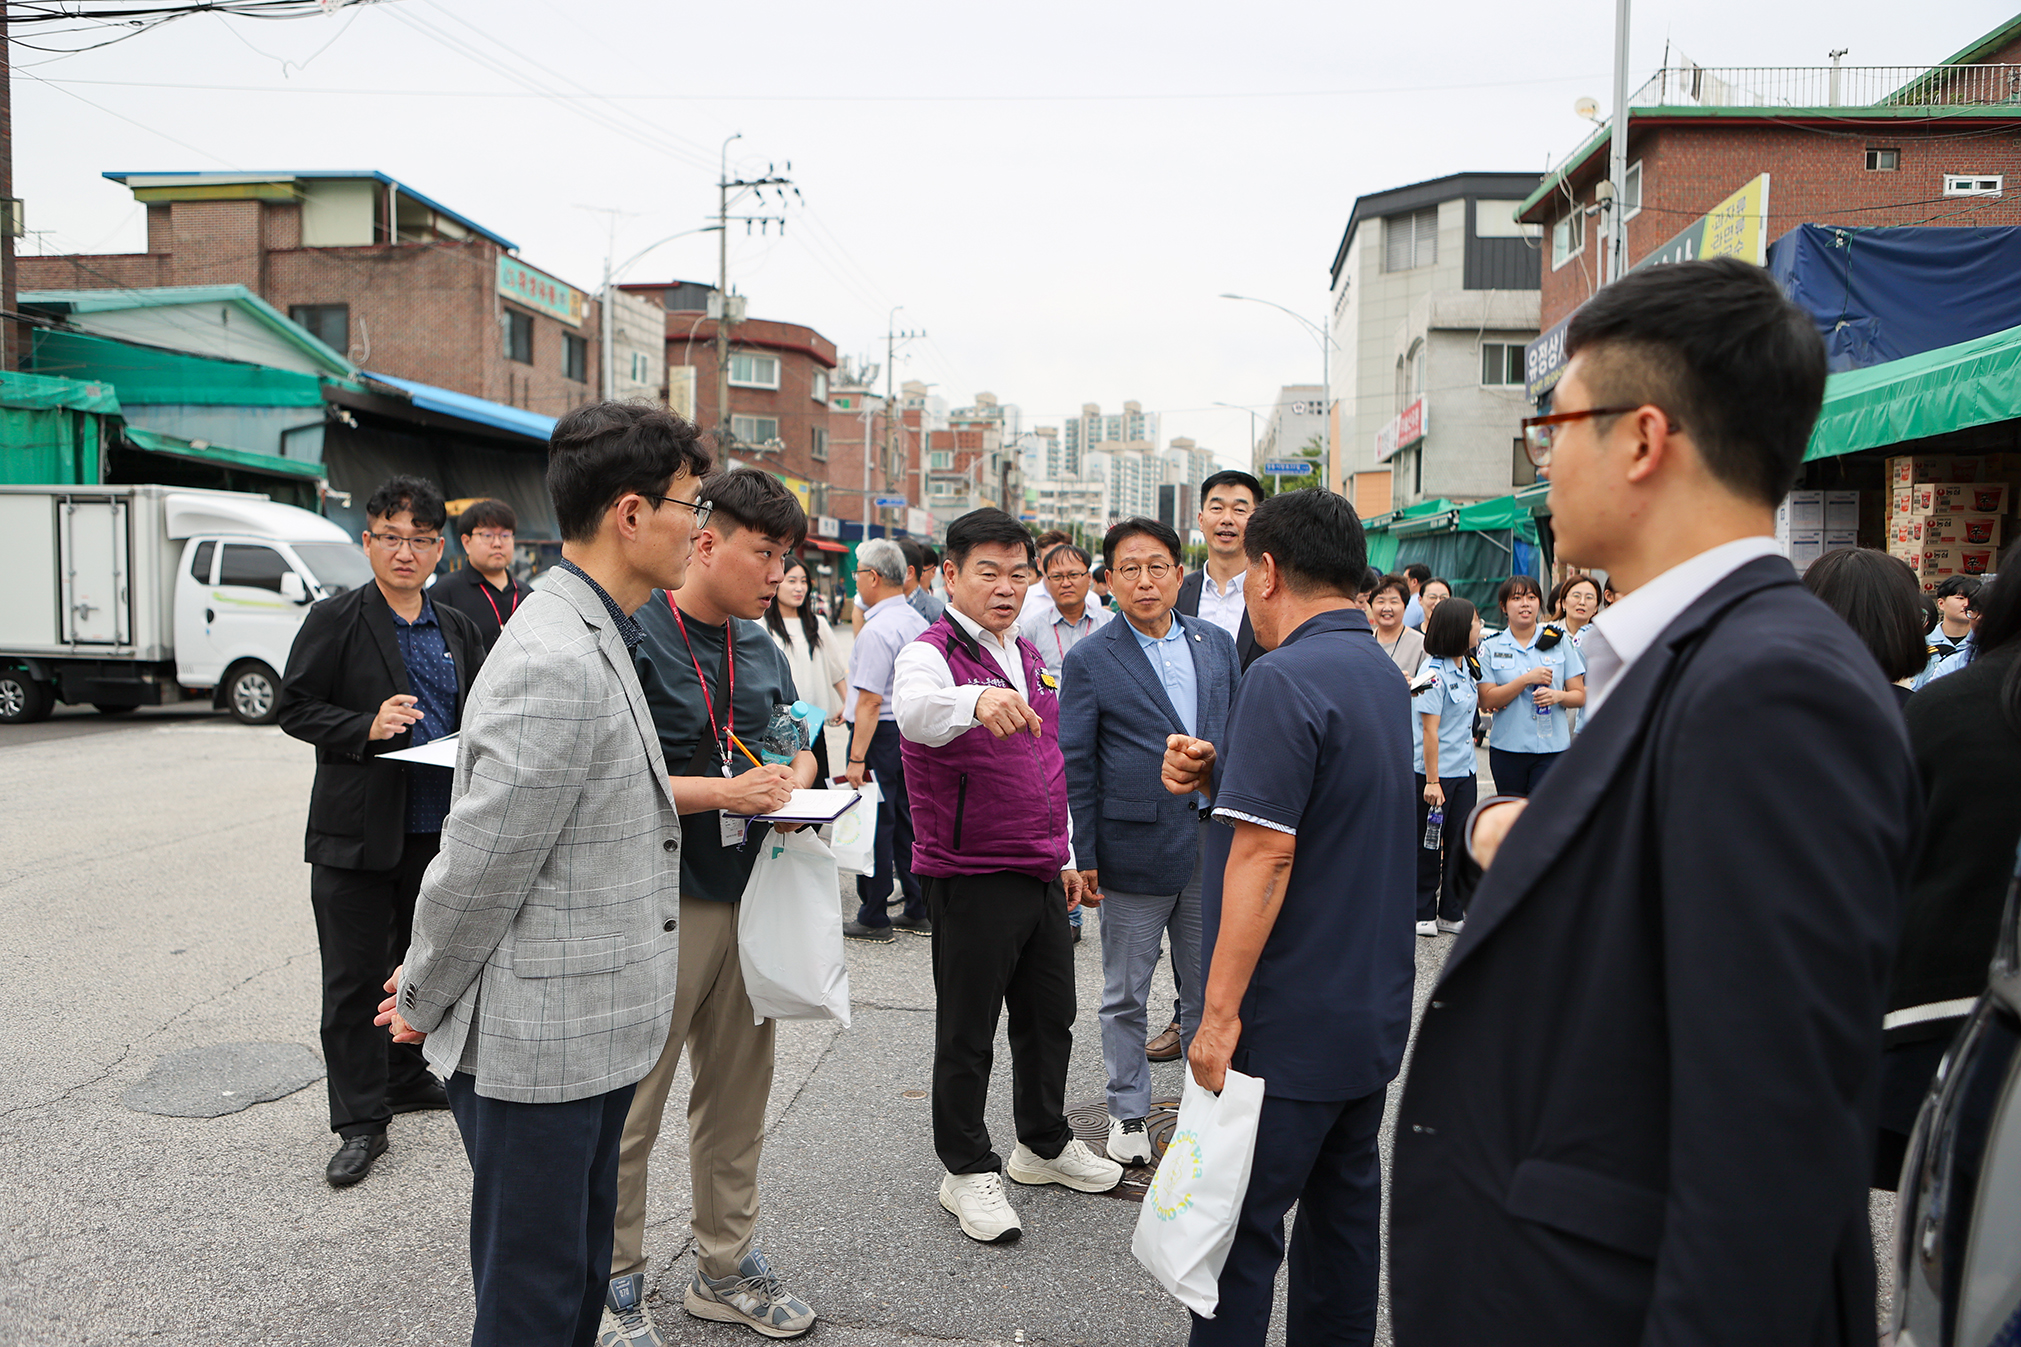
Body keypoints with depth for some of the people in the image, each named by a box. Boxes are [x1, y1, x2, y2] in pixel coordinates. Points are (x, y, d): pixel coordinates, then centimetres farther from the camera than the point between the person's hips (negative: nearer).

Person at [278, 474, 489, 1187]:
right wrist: (367, 727, -20)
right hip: (358, 829, -4)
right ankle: (360, 1120, 12)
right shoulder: (335, 620, -4)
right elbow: (295, 707, -5)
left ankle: (406, 1076, 36)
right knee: (354, 976, 2)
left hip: (437, 828, 5)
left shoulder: (459, 630, 11)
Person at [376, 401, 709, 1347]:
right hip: (537, 1048, -9)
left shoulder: (591, 640, 10)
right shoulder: (556, 665, -25)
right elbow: (480, 867, -20)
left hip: (590, 1031, 9)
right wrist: (424, 1002, -4)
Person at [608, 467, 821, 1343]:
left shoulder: (760, 647, 11)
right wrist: (730, 790, -21)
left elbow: (797, 744, 21)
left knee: (738, 1094, 16)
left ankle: (726, 1269, 33)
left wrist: (796, 784, -1)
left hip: (746, 896, 7)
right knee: (629, 1108, 5)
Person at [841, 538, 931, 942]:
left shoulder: (877, 630, -19)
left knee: (875, 826, 0)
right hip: (913, 730, 9)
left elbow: (871, 701, -22)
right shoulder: (917, 621, 10)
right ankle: (919, 911, 22)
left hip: (881, 735, -9)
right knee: (909, 822, 15)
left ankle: (873, 918, 10)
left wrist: (857, 758, -21)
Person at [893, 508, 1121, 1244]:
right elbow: (916, 711, -37)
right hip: (971, 877, -7)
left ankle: (1044, 1143, 37)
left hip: (1040, 873, 8)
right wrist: (976, 700, -57)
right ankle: (968, 1171, 22)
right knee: (967, 1034, 5)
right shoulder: (933, 653, -12)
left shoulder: (1030, 656, 13)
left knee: (1050, 1018, 18)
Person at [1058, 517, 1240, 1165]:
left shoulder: (1217, 643, 6)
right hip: (1135, 850, -3)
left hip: (1213, 845, 4)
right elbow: (1075, 766, -5)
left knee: (1209, 990, 16)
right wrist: (1083, 856, -7)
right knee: (1125, 996, 11)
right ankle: (1129, 1112, 28)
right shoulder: (1090, 660, -6)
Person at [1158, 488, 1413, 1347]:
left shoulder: (1285, 680, -19)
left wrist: (1221, 1011, -20)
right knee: (1343, 1204, 20)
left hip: (1292, 1019, -9)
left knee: (1243, 1223, 3)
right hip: (1375, 1009, 9)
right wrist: (1219, 778, 0)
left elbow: (1264, 858, -24)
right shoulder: (1382, 672, 10)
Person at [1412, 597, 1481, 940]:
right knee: (1429, 844, 5)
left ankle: (1453, 912, 19)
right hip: (1434, 771, -8)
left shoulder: (1466, 665, 8)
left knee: (1461, 841, 10)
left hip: (1464, 770, 8)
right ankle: (1422, 912, 18)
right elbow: (1429, 730, -18)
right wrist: (1432, 780, -18)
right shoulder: (1435, 674, -16)